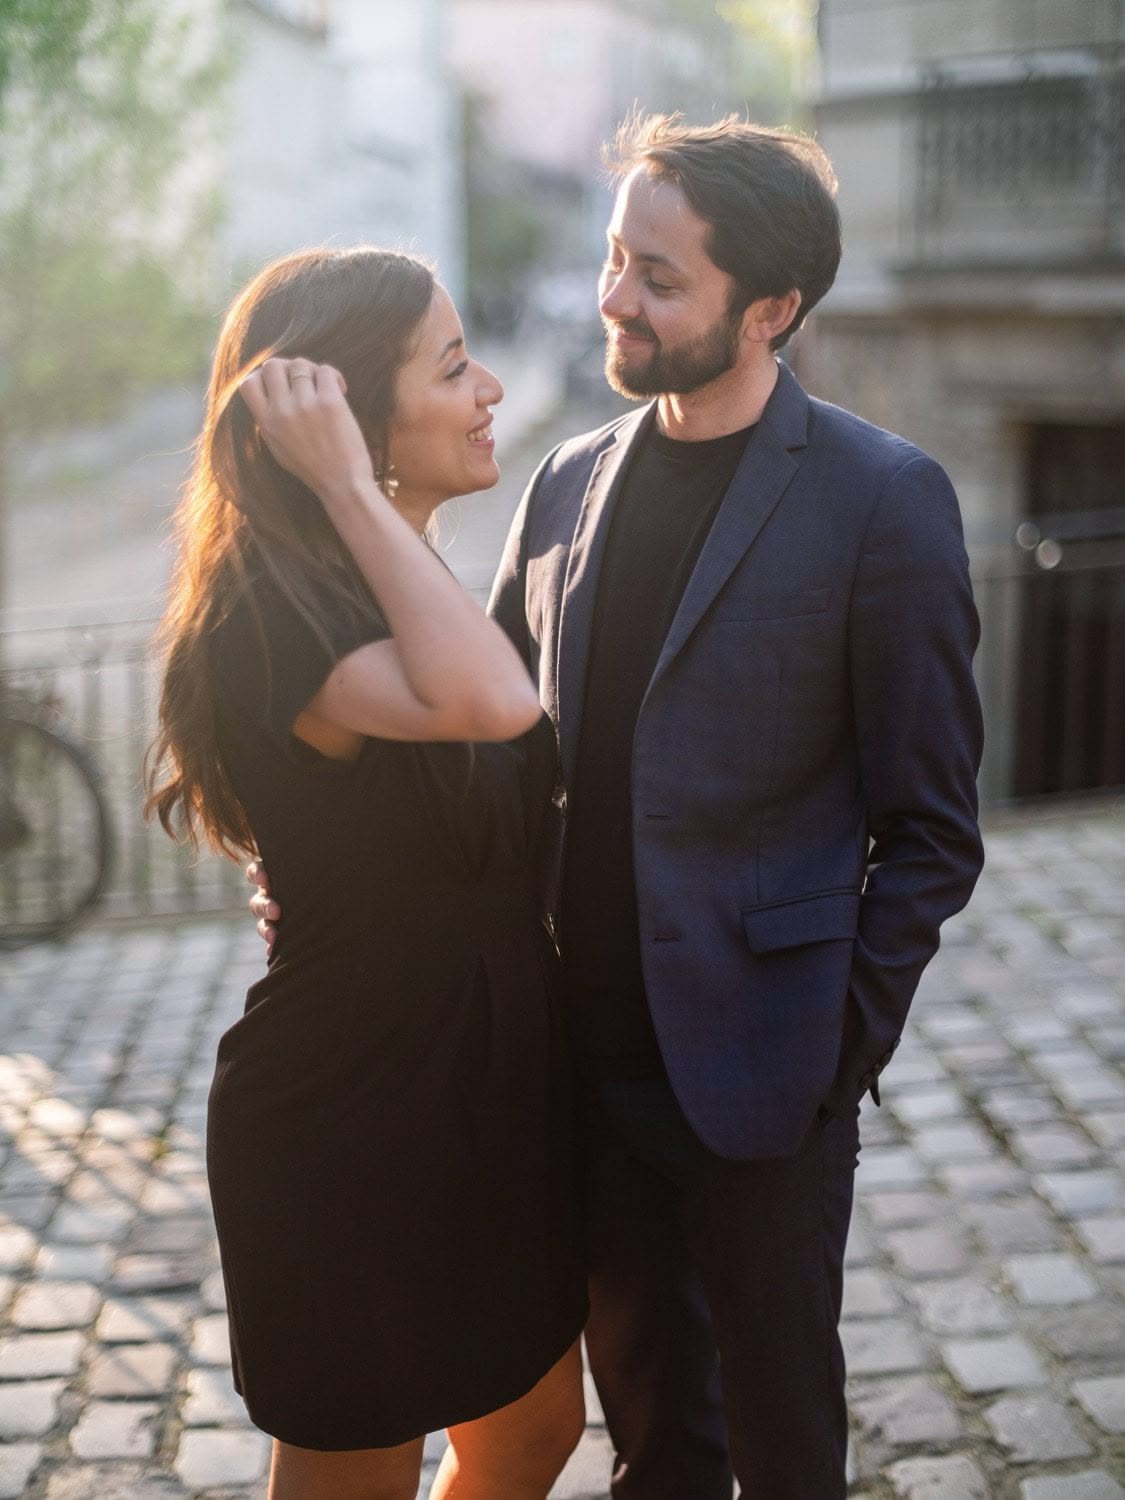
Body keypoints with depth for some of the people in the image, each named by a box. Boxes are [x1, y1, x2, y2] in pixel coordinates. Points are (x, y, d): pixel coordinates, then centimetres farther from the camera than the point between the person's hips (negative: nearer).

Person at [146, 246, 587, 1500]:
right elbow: (491, 703, -42)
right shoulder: (267, 611, -23)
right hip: (351, 1123, -9)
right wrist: (348, 488, -34)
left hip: (487, 1092, 9)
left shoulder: (388, 586, 8)